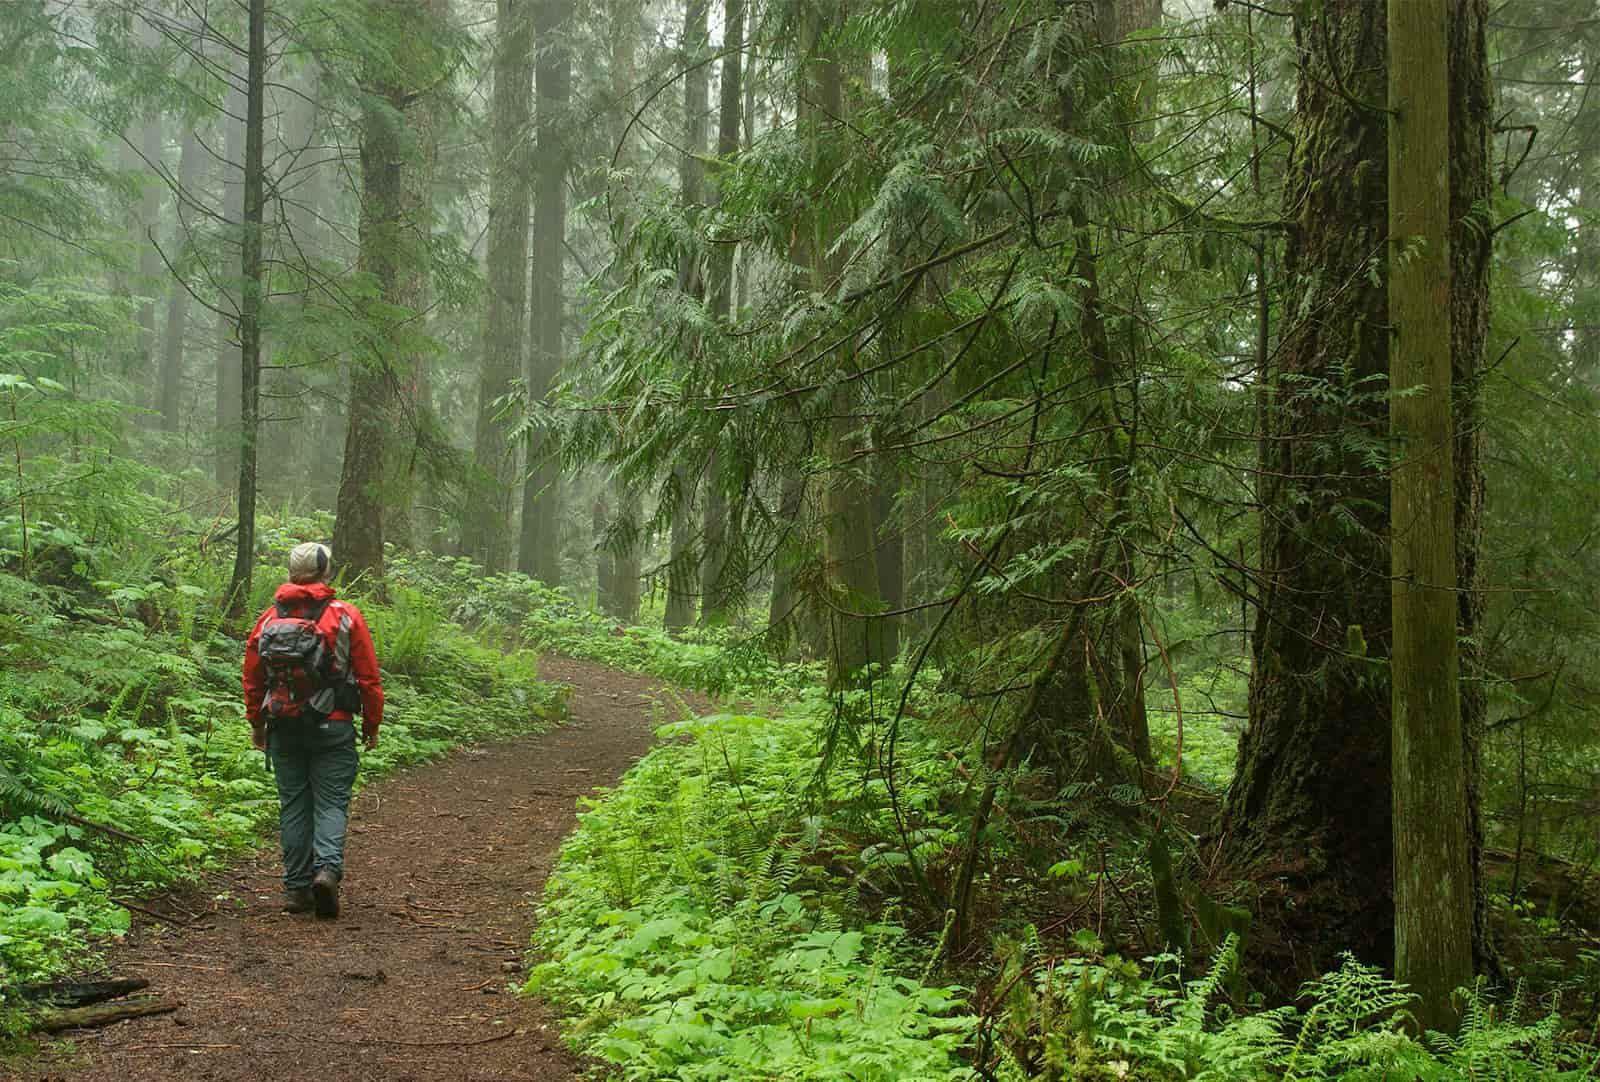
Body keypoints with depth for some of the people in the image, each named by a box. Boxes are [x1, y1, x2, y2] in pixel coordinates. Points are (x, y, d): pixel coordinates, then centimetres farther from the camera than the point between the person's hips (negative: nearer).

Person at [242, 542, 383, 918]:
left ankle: (296, 887, 10)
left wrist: (257, 723, 21)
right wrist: (372, 725, 7)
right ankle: (328, 868, -19)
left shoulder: (268, 619, 4)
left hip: (283, 729, 3)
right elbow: (369, 678, -4)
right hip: (333, 728, -3)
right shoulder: (346, 616, -5)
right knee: (331, 803, 2)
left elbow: (252, 678, 10)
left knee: (293, 805, 10)